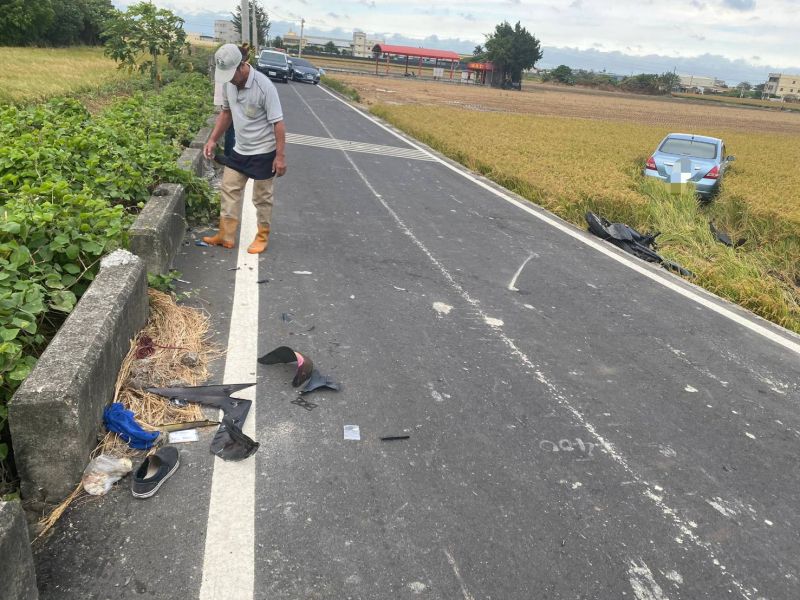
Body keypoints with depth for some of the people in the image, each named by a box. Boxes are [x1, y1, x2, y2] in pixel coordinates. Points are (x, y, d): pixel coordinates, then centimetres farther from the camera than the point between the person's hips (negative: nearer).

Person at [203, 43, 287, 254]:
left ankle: (262, 237, 22)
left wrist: (280, 156, -21)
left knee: (262, 197, 5)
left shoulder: (263, 86, -23)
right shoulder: (228, 83, -3)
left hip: (263, 152, -7)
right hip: (239, 150, 7)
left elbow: (278, 123, -20)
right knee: (229, 189, 9)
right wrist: (213, 139, 7)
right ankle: (226, 236, 19)